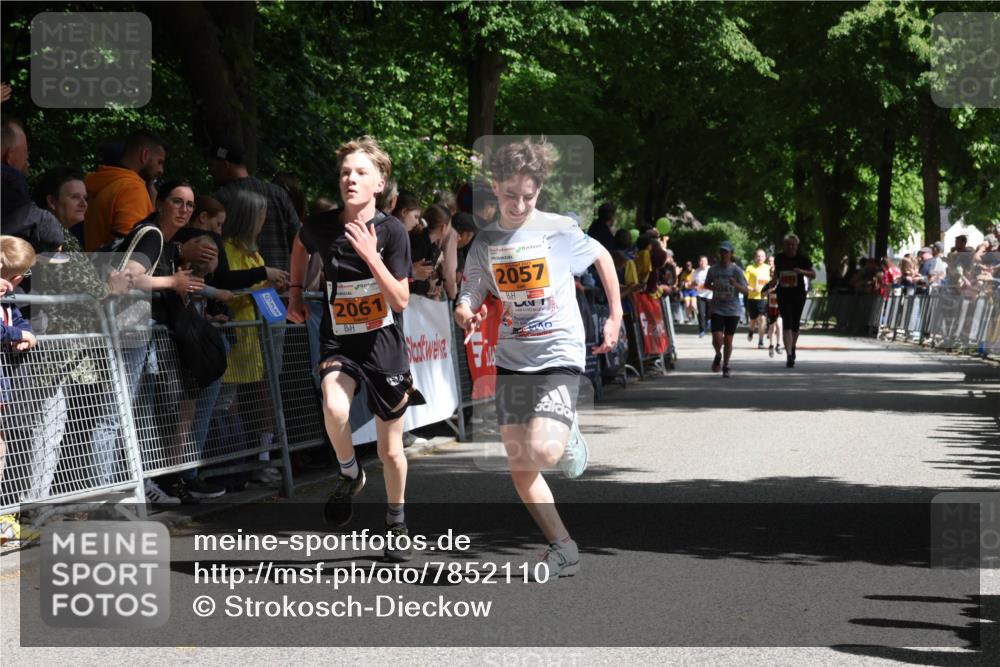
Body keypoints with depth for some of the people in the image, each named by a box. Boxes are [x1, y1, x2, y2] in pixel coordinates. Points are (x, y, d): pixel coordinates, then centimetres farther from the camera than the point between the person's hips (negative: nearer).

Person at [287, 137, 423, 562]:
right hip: (339, 341, 1)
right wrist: (295, 295, 16)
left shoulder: (392, 231, -13)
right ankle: (349, 474, -2)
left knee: (390, 449, 9)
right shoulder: (321, 227, -8)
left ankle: (396, 522, 33)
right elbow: (300, 246, 18)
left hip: (384, 344, 0)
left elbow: (401, 301, -17)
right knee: (335, 410, -32)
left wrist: (371, 257, -27)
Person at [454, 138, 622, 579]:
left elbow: (602, 257, 10)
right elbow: (470, 297, 3)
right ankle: (564, 549, 12)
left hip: (558, 356, -4)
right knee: (519, 469, 0)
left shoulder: (559, 230, -6)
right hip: (511, 360, 4)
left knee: (541, 452, -22)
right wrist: (466, 314, -21)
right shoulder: (486, 241, 3)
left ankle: (568, 435, 12)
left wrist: (616, 316, 8)